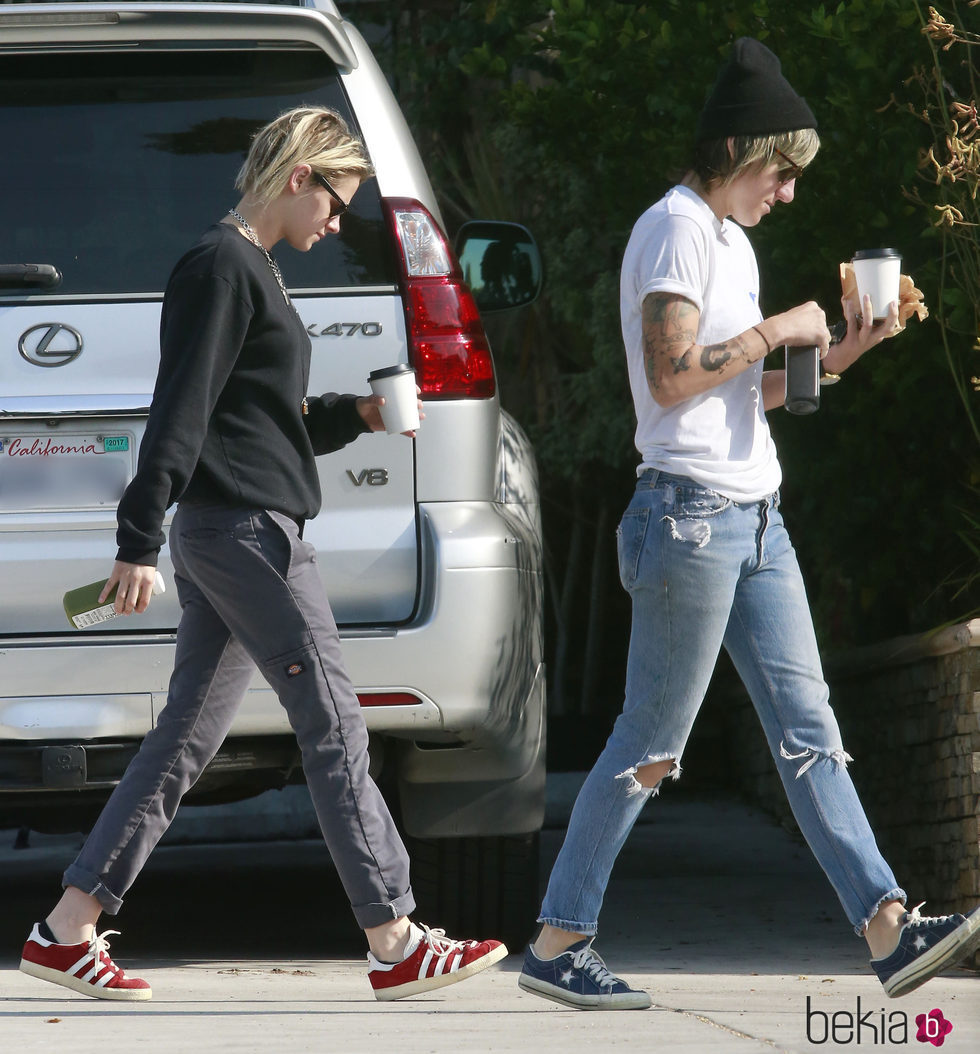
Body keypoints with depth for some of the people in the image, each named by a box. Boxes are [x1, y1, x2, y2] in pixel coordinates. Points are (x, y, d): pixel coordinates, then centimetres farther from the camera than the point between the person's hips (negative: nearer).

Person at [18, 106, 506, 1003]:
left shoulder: (252, 270, 21)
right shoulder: (223, 267, -11)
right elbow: (181, 413, -17)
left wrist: (356, 417, 13)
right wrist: (140, 542, -21)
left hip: (224, 533, 10)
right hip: (244, 527, -10)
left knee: (189, 737, 9)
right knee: (333, 727, -7)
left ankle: (67, 931, 8)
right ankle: (395, 945, -4)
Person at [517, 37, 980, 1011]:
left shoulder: (731, 240, 20)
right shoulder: (675, 228, -9)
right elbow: (672, 377, -19)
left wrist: (835, 357, 12)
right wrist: (775, 331, -11)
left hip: (753, 520, 10)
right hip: (689, 517, -10)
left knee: (808, 730, 2)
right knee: (650, 745, -5)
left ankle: (890, 930, -2)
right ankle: (556, 944, 3)